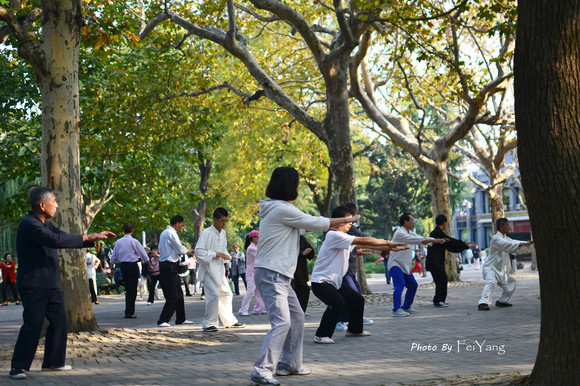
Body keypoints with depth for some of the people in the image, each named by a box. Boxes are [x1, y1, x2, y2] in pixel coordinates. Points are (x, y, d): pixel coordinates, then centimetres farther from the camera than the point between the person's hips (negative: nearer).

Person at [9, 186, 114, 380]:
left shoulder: (46, 224, 15)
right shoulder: (28, 224, -17)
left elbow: (65, 238, 18)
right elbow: (56, 240, -27)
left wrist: (95, 238, 8)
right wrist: (87, 237, -21)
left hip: (50, 284, 10)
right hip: (33, 285, -10)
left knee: (59, 322, 11)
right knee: (32, 325, -11)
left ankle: (53, 362, 22)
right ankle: (18, 367, -4)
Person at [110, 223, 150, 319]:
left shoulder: (118, 242, 5)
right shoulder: (134, 241, -9)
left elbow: (114, 256, 13)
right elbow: (143, 254, -1)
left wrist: (111, 266, 27)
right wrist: (147, 261, 19)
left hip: (123, 266, 5)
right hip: (133, 266, -5)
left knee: (127, 289, 15)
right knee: (132, 290, -2)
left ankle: (129, 311, 17)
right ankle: (129, 313, -7)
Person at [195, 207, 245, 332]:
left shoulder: (223, 233, 11)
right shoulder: (206, 233, -13)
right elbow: (198, 252, -17)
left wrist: (225, 256, 2)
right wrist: (215, 254, -20)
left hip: (219, 269, 8)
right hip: (208, 269, -8)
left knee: (226, 294, 13)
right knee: (214, 294, -17)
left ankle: (230, 321, 27)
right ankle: (208, 324, -7)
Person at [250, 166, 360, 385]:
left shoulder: (280, 209, 17)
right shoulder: (282, 209, -15)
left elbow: (305, 225, 25)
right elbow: (316, 223, -9)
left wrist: (336, 225, 25)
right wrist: (347, 220, 4)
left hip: (280, 276, 11)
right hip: (271, 274, -11)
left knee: (297, 317, 17)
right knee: (281, 322, -18)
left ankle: (290, 364, 25)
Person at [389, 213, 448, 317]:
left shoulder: (410, 233, 15)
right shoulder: (400, 233, -17)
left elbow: (422, 239, 12)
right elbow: (419, 241, -23)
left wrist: (438, 240, 1)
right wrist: (434, 241, -22)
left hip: (405, 265, 10)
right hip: (395, 264, -10)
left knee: (412, 285, 14)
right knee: (400, 285, -23)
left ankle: (406, 307, 25)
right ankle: (396, 310, -28)